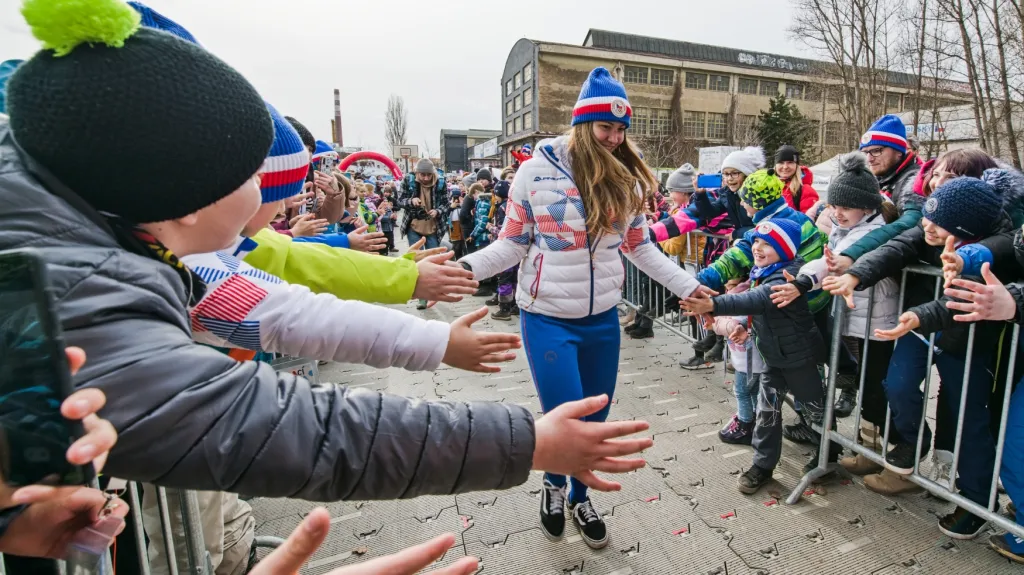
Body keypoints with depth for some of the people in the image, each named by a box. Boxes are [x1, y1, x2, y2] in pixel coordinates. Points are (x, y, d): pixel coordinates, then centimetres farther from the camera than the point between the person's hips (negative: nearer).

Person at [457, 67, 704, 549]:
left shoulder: (626, 179, 2)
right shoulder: (537, 169, -9)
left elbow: (641, 248, 11)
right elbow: (512, 244, -5)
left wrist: (689, 286, 9)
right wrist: (465, 266, -19)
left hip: (602, 319, 4)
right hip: (548, 318, -4)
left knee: (596, 419, 15)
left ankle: (580, 498, 43)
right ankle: (554, 485, 34)